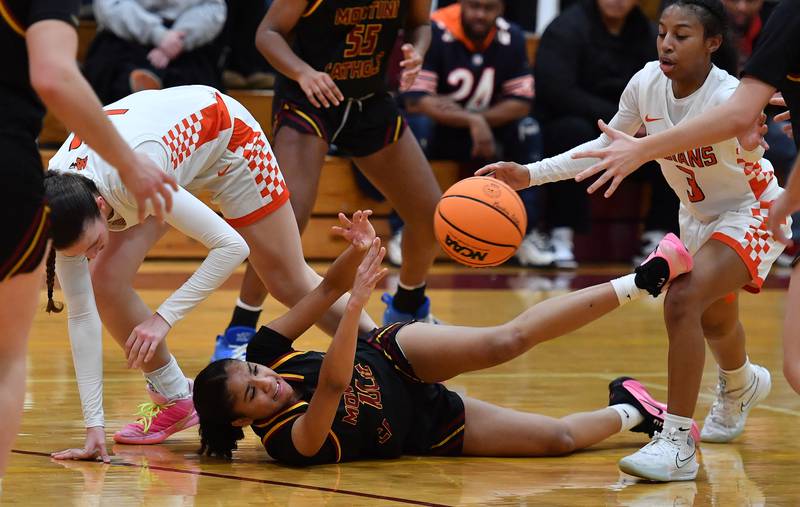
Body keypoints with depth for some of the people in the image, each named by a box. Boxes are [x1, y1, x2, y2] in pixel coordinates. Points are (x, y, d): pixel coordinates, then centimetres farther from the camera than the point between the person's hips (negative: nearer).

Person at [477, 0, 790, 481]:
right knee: (714, 319, 27)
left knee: (684, 300, -29)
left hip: (751, 212, -7)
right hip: (698, 215, 7)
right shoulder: (646, 84, -16)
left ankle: (677, 446, -25)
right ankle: (742, 385, 64)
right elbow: (606, 146, -1)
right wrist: (530, 174, -9)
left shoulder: (728, 95, -33)